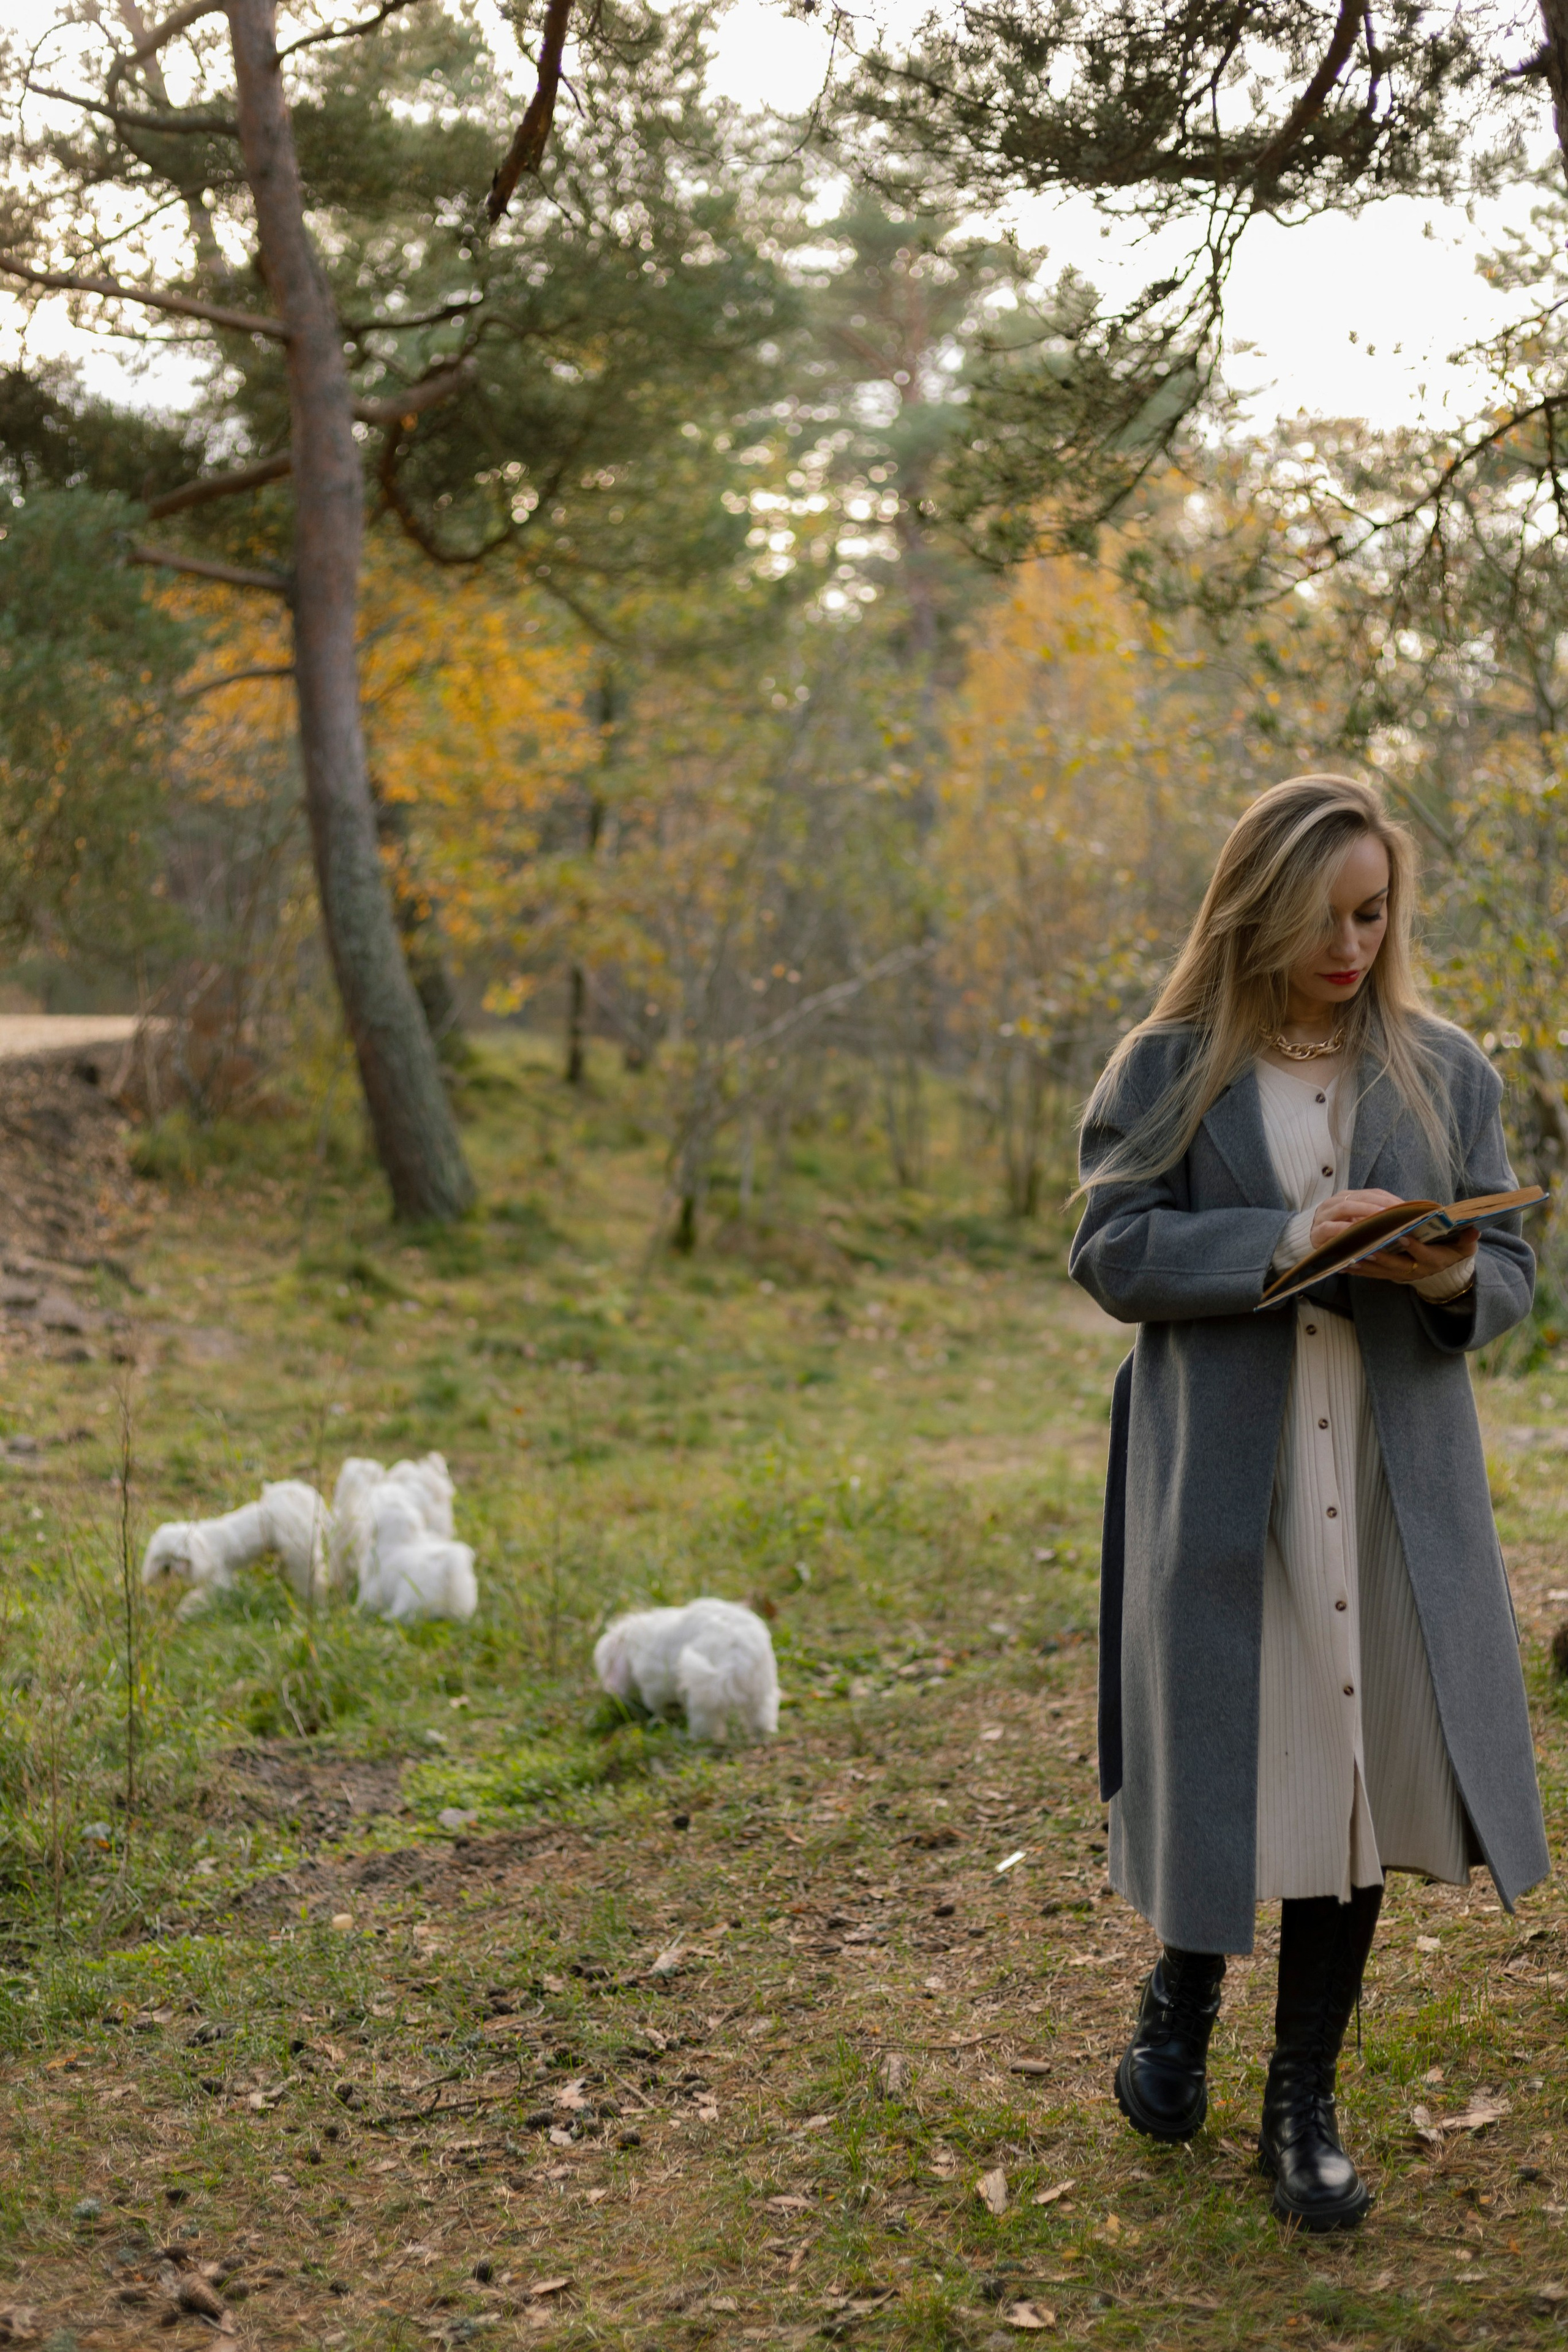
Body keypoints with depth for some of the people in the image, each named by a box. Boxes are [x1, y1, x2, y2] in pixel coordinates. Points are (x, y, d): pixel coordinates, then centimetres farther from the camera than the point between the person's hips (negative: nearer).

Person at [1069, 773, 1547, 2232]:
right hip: (1221, 1481, -2)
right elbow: (1110, 1251, -6)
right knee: (1222, 1752, 5)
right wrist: (1284, 1241, -19)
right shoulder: (1168, 1070, 2)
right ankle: (1183, 1990, 36)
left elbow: (1512, 1273, 10)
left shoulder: (1444, 1072, 9)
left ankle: (1304, 2097, 21)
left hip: (1394, 1492, 2)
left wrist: (1450, 1279, -14)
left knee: (1357, 1769, 5)